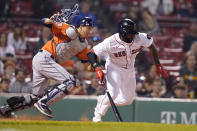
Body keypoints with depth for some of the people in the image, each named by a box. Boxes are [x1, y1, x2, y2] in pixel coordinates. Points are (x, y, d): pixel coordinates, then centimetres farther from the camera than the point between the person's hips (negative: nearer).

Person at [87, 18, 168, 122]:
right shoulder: (110, 42, -30)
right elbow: (91, 54, -27)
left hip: (129, 69, 5)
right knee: (113, 93, -25)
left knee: (128, 100, 9)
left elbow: (151, 46, -2)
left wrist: (158, 66, -3)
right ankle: (98, 115, -2)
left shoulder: (139, 38, -22)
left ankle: (102, 100, 31)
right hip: (114, 68, -5)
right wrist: (97, 68, -43)